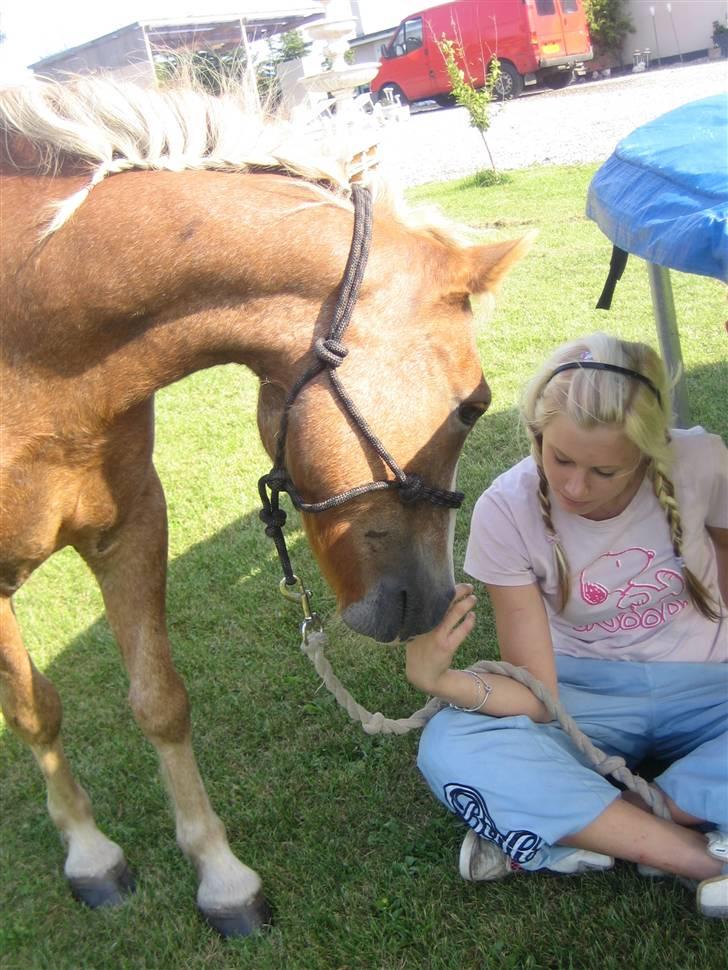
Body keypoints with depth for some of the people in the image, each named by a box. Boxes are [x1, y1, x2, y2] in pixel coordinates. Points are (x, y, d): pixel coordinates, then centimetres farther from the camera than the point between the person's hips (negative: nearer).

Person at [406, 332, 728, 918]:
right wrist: (443, 679, -38)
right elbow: (538, 698, -20)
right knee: (449, 746, -31)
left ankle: (573, 830, -20)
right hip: (583, 697, 0)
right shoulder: (507, 511, -18)